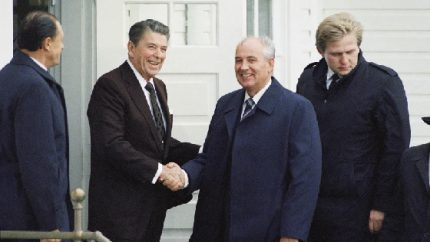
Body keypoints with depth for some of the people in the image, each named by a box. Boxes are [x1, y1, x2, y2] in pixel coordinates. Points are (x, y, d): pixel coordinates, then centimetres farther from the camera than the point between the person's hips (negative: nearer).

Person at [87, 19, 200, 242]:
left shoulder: (159, 87, 16)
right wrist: (158, 170, -22)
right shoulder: (110, 85, -12)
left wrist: (201, 152, 2)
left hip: (153, 203, 8)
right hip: (121, 205, -8)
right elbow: (112, 144, -21)